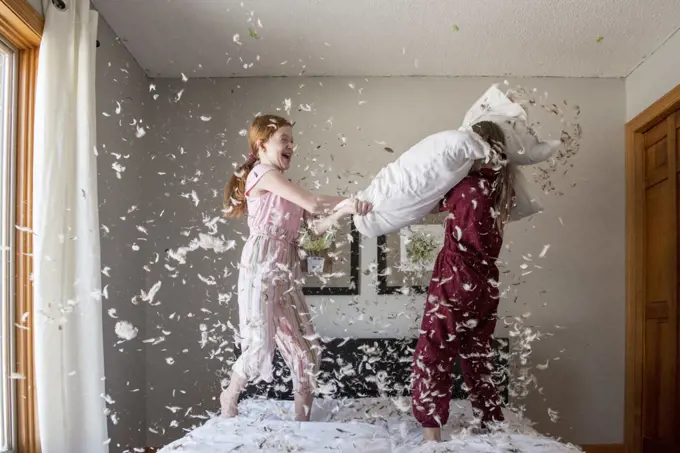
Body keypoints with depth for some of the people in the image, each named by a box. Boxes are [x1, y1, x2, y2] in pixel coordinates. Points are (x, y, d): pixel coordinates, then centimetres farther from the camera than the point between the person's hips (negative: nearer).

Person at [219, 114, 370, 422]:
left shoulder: (284, 187, 21)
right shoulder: (262, 173, -5)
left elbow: (316, 226, 9)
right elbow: (312, 203, -13)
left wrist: (344, 211, -8)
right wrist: (351, 202, -4)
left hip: (286, 271, 9)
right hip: (262, 267, -8)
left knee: (305, 349, 5)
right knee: (261, 345, -8)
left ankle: (302, 422, 17)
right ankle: (230, 396, 23)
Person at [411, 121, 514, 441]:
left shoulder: (467, 187, -15)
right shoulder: (501, 188, 6)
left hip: (456, 283, -8)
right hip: (486, 286, 8)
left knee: (432, 357, 3)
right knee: (477, 360, 18)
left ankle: (431, 433, 8)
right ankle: (494, 429, 27)